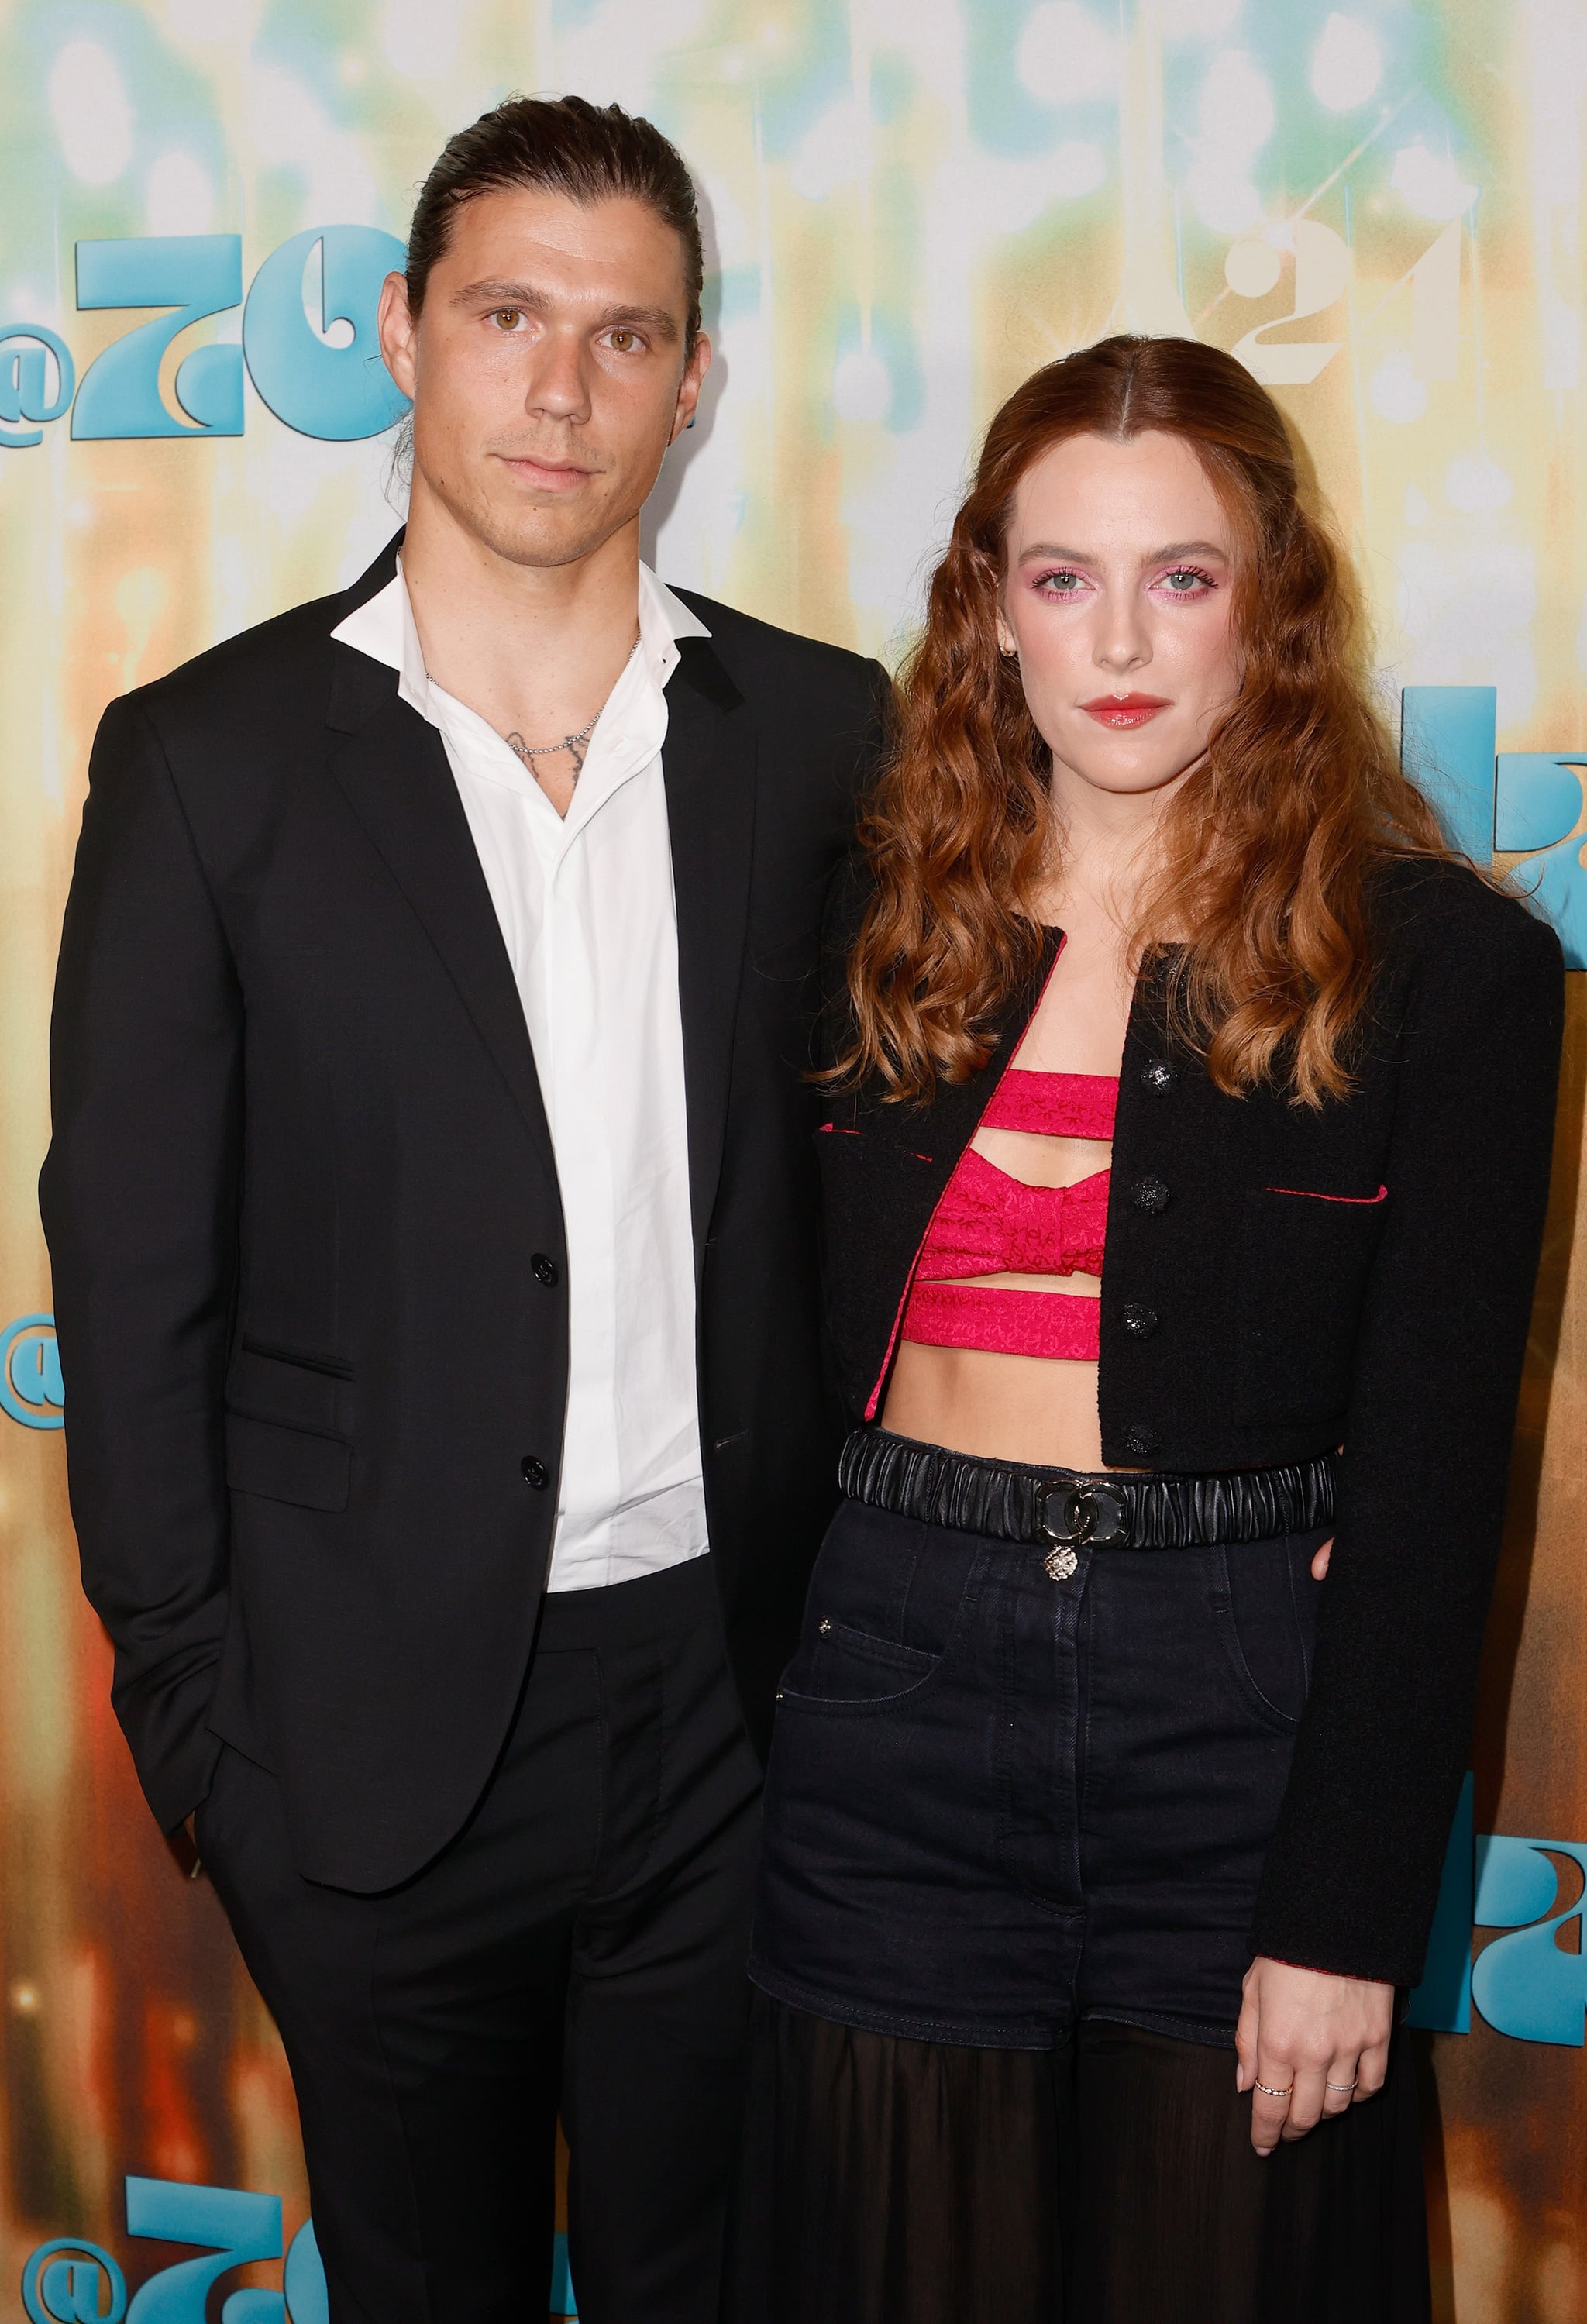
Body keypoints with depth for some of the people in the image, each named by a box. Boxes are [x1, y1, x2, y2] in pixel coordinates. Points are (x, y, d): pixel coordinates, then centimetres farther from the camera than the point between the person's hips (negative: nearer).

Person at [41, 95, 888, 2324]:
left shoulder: (823, 734, 1)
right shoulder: (213, 757, -5)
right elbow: (133, 1273, -3)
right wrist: (192, 1701, -4)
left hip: (734, 1692, 2)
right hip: (380, 1716, -1)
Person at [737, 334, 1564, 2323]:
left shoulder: (1446, 965, -5)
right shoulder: (877, 926, 4)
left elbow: (1431, 1471, -7)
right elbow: (788, 1350, 8)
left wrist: (1348, 1916, -9)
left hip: (1240, 1706, -2)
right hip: (897, 1681, 2)